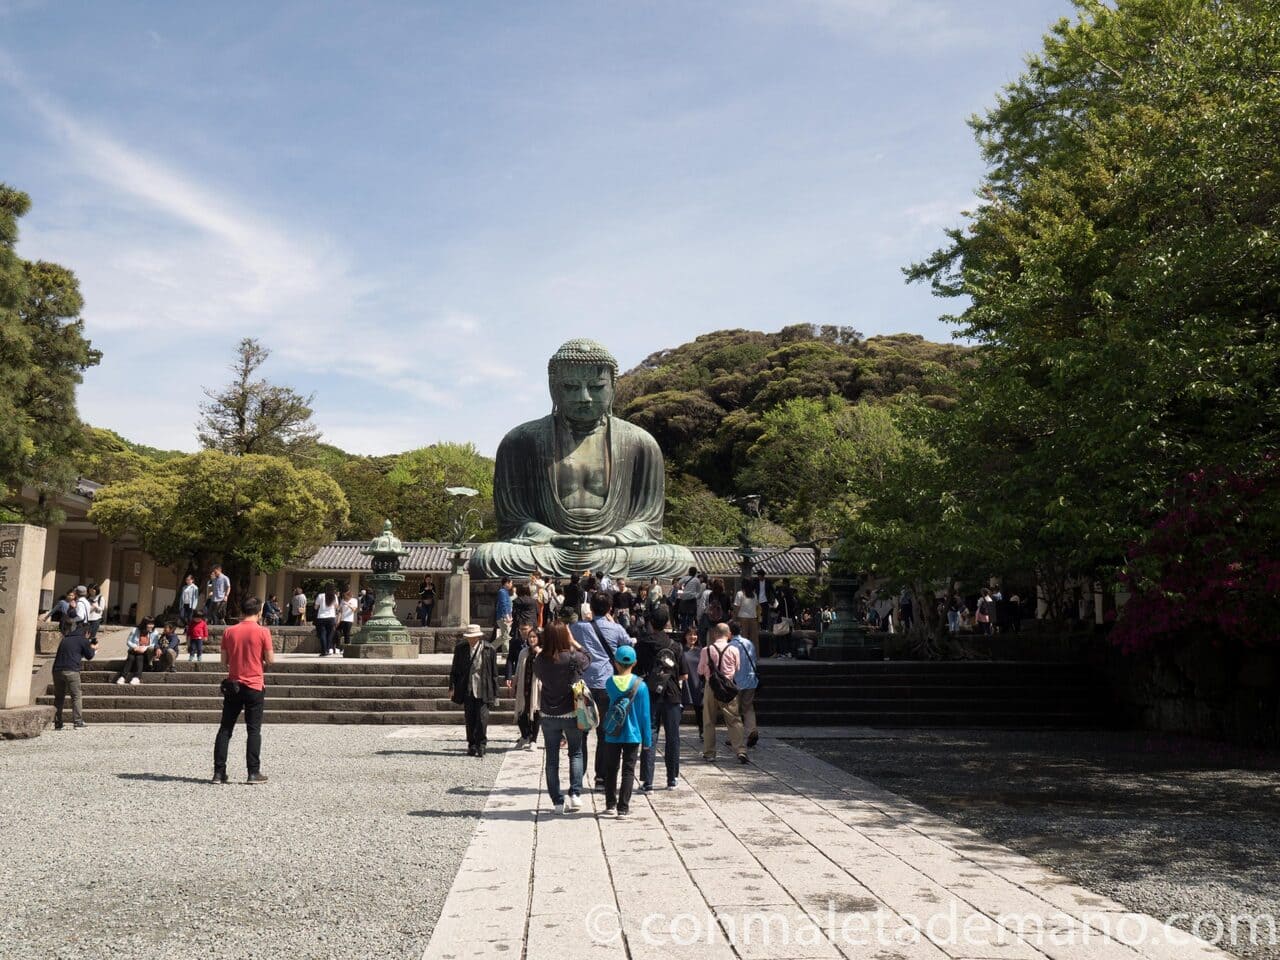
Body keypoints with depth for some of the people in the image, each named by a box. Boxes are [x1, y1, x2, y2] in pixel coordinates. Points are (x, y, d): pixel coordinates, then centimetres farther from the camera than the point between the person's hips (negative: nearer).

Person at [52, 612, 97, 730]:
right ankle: (78, 722, -4)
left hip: (57, 670, 5)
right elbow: (89, 656, 11)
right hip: (71, 671, -5)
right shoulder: (82, 640, 5)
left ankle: (57, 723, 10)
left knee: (58, 697, 12)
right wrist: (93, 648, 32)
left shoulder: (64, 639, 22)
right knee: (76, 697, 1)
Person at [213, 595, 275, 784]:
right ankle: (254, 772, 2)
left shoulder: (229, 632, 1)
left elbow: (224, 660, 7)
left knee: (225, 729, 9)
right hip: (255, 686, -3)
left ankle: (219, 772, 8)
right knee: (253, 730, 3)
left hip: (233, 685, 3)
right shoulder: (263, 632, -9)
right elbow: (270, 660, -7)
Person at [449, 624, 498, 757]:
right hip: (467, 690, 3)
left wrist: (495, 693, -1)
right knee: (470, 719, 7)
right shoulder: (460, 648, 2)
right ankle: (472, 746, 19)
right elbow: (455, 670, 10)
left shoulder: (489, 649, -5)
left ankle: (481, 744, 9)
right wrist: (452, 687, 3)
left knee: (482, 718, -6)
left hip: (483, 690, -3)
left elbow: (494, 673, -1)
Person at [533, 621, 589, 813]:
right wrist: (572, 641, 10)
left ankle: (558, 801, 14)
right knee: (576, 754, 16)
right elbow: (587, 658, 6)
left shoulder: (540, 660, -9)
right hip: (571, 714, -2)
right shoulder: (574, 658, -16)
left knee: (551, 759, 11)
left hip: (547, 716, 2)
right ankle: (575, 793, 2)